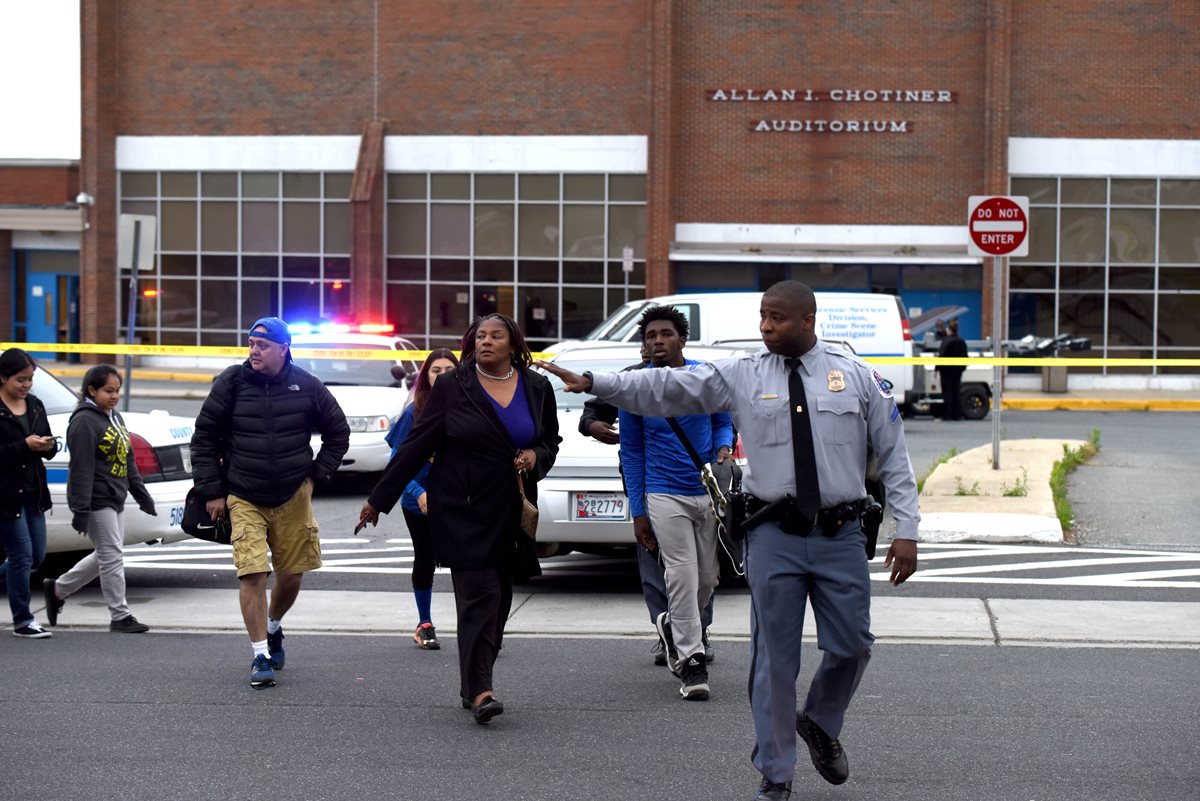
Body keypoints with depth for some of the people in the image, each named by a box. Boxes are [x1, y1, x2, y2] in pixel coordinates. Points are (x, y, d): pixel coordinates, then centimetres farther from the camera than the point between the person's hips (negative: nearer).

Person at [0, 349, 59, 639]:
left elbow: (48, 449, 16)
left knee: (36, 557, 10)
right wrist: (24, 446, -23)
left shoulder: (35, 405, 10)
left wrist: (48, 446, -7)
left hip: (33, 492, 7)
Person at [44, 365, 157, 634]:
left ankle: (58, 589, 28)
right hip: (96, 501, -9)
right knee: (112, 556, -6)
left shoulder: (115, 417, 15)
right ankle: (120, 616, 0)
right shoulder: (84, 421, -14)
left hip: (115, 500, 9)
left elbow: (129, 460, 22)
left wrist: (142, 495, 21)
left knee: (106, 556, 15)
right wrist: (81, 509, -22)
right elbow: (81, 469, -19)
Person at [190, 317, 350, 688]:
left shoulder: (306, 386, -2)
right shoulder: (231, 382, -5)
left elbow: (338, 433, 12)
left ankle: (273, 628, 39)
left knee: (292, 574, 9)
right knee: (251, 574, -13)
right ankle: (261, 655, -7)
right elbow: (204, 438, 2)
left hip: (293, 498, 2)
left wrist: (317, 475, 4)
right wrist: (211, 491, -1)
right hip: (243, 499, -2)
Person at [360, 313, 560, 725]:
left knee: (499, 599, 4)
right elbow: (416, 446, 1)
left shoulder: (537, 388, 9)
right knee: (480, 594, -14)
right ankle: (480, 691, -18)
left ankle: (473, 685, 16)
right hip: (462, 509, -4)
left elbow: (551, 441, 21)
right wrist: (379, 499, 1)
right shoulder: (452, 387, -1)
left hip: (510, 513, 4)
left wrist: (536, 456, -4)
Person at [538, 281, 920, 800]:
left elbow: (893, 455, 4)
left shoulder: (857, 376, 3)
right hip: (774, 537, 0)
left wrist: (906, 530, -2)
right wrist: (595, 384, -15)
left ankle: (819, 723, 38)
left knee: (851, 646, 6)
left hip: (840, 537, 0)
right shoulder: (741, 376, 3)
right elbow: (666, 388, -4)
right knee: (774, 657, 2)